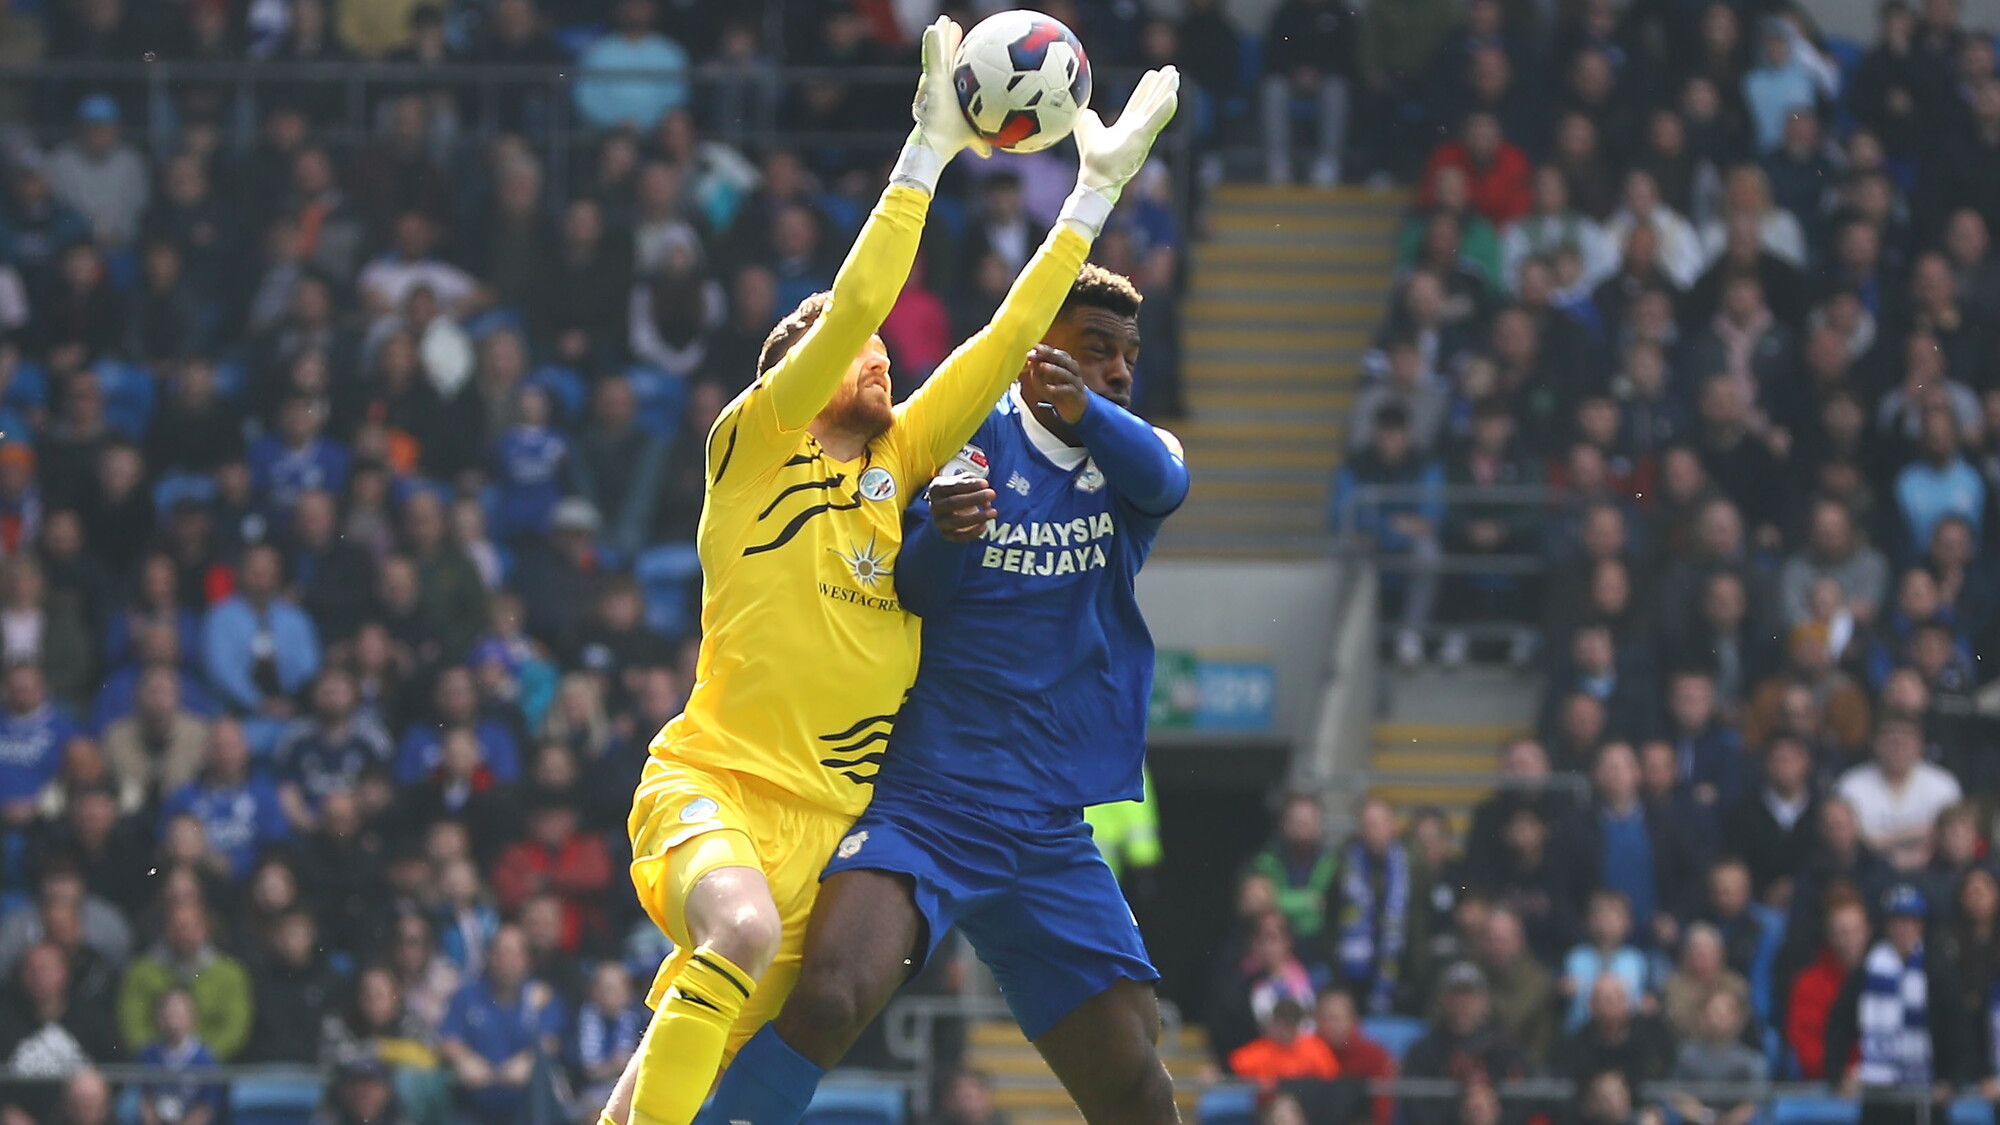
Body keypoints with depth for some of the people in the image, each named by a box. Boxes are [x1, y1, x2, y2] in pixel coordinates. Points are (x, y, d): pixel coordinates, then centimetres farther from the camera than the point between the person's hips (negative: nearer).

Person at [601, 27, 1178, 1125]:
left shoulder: (897, 462, 16)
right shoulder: (752, 442, 2)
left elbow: (1007, 339, 15)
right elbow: (853, 307, -9)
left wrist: (1097, 188, 12)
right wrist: (929, 149, -9)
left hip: (827, 825, 6)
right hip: (708, 786, -6)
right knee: (742, 933, -35)